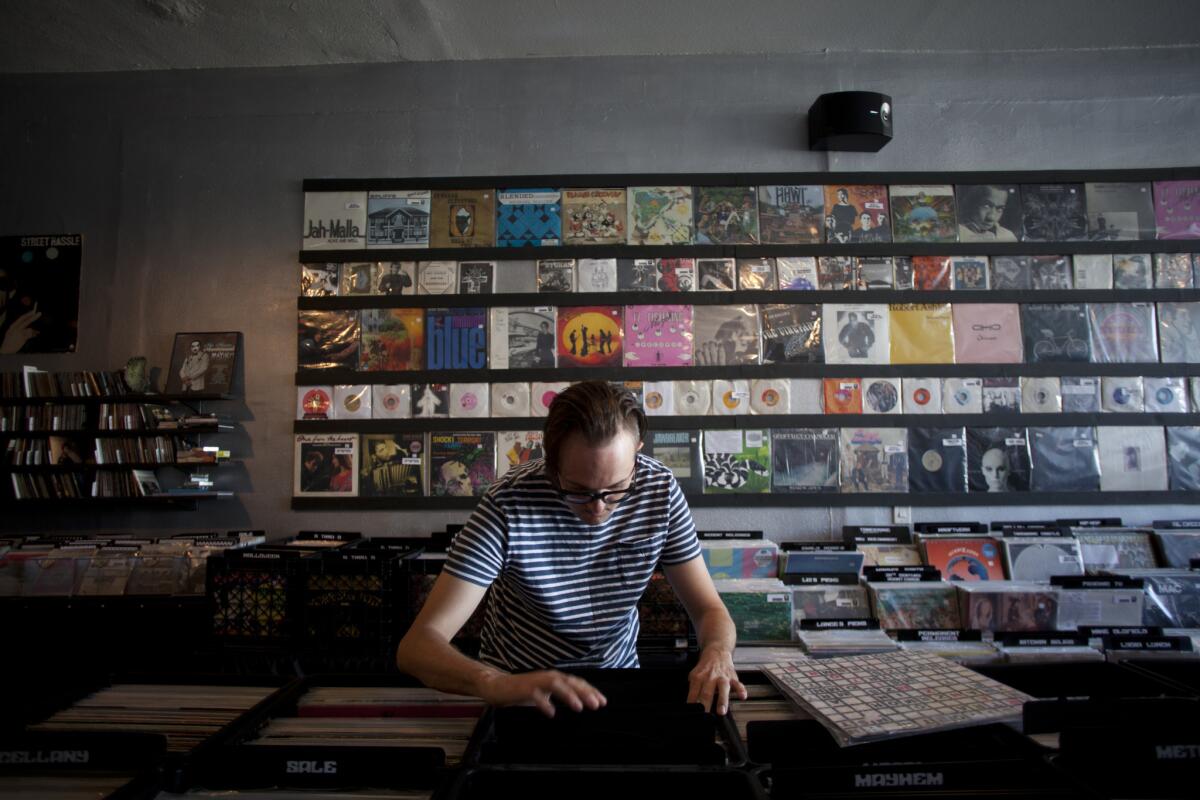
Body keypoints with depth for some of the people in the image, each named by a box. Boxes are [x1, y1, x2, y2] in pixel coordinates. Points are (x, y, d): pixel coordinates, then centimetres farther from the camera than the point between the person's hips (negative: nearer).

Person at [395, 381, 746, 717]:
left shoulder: (660, 490, -13)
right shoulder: (508, 507, -23)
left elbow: (710, 610, -6)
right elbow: (415, 646, -26)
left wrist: (718, 652, -28)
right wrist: (495, 683, -44)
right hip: (519, 691, -2)